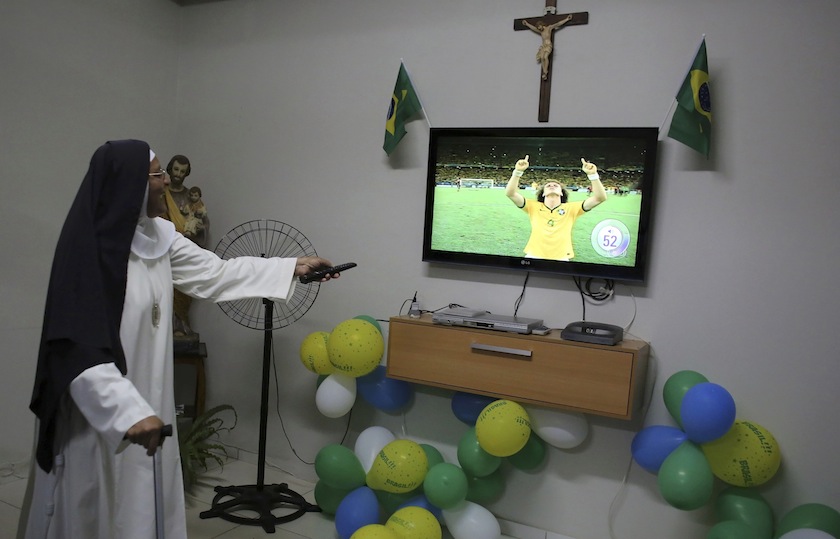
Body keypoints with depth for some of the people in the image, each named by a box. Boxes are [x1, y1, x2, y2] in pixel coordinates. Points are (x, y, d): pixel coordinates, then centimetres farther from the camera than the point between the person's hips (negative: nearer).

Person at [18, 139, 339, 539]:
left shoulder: (158, 237, 1)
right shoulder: (90, 250, -23)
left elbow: (216, 273, 8)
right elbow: (79, 350, -27)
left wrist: (292, 267, 8)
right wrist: (130, 412, -34)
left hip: (146, 401, 7)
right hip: (101, 411, -7)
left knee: (145, 506, 19)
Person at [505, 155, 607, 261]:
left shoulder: (570, 208, 9)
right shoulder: (534, 206, 9)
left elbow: (600, 198, 1)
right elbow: (510, 193, 0)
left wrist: (592, 174, -9)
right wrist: (518, 171, -11)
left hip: (561, 259, 0)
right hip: (533, 257, 0)